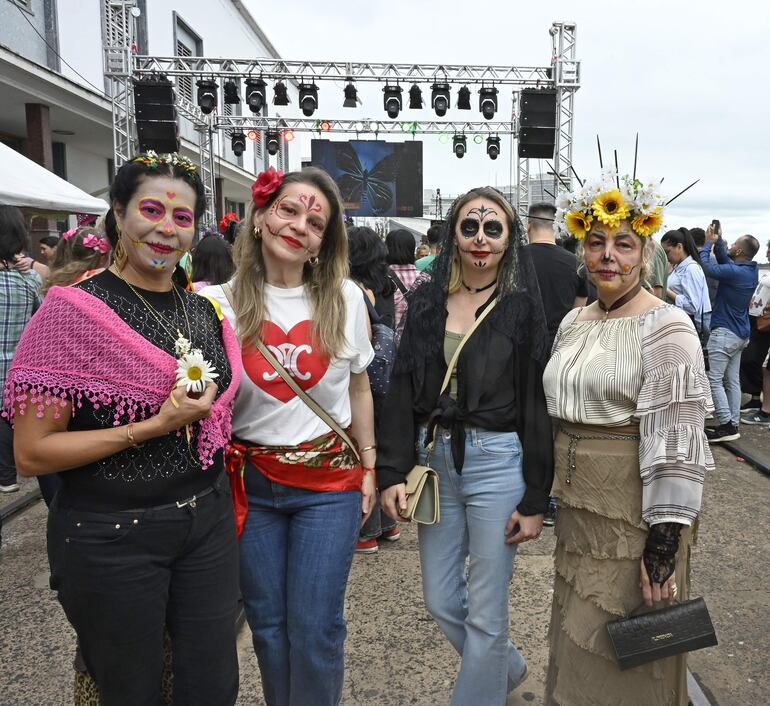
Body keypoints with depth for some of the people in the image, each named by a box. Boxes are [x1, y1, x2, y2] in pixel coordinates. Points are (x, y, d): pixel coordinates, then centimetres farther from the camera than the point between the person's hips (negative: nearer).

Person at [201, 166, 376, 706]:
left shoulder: (345, 297, -2)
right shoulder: (222, 302, -4)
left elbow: (359, 388, 8)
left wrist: (367, 466, 8)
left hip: (329, 481, -1)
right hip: (250, 483, 1)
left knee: (315, 628, 4)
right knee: (267, 623, 15)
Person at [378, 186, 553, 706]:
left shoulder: (522, 307, -4)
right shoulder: (426, 302, 5)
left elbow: (538, 406, -6)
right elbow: (403, 391, 4)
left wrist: (536, 499, -8)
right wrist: (392, 473, -2)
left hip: (497, 463, -4)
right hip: (435, 459, 4)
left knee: (486, 610, 7)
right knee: (440, 600, 16)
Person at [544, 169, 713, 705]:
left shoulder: (666, 328, -14)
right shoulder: (574, 322, 8)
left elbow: (676, 445, -18)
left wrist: (662, 549, -20)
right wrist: (546, 496, 17)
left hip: (635, 517, -6)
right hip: (577, 511, 7)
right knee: (576, 650, 21)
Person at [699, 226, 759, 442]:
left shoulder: (734, 272, -22)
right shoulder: (750, 270, 6)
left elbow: (707, 267, -18)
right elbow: (725, 261, 19)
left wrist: (709, 243, -4)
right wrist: (718, 240, 10)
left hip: (725, 332, -9)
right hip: (741, 334, 9)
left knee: (714, 380, -6)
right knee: (732, 380, 12)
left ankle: (726, 426, -7)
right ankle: (733, 425, 16)